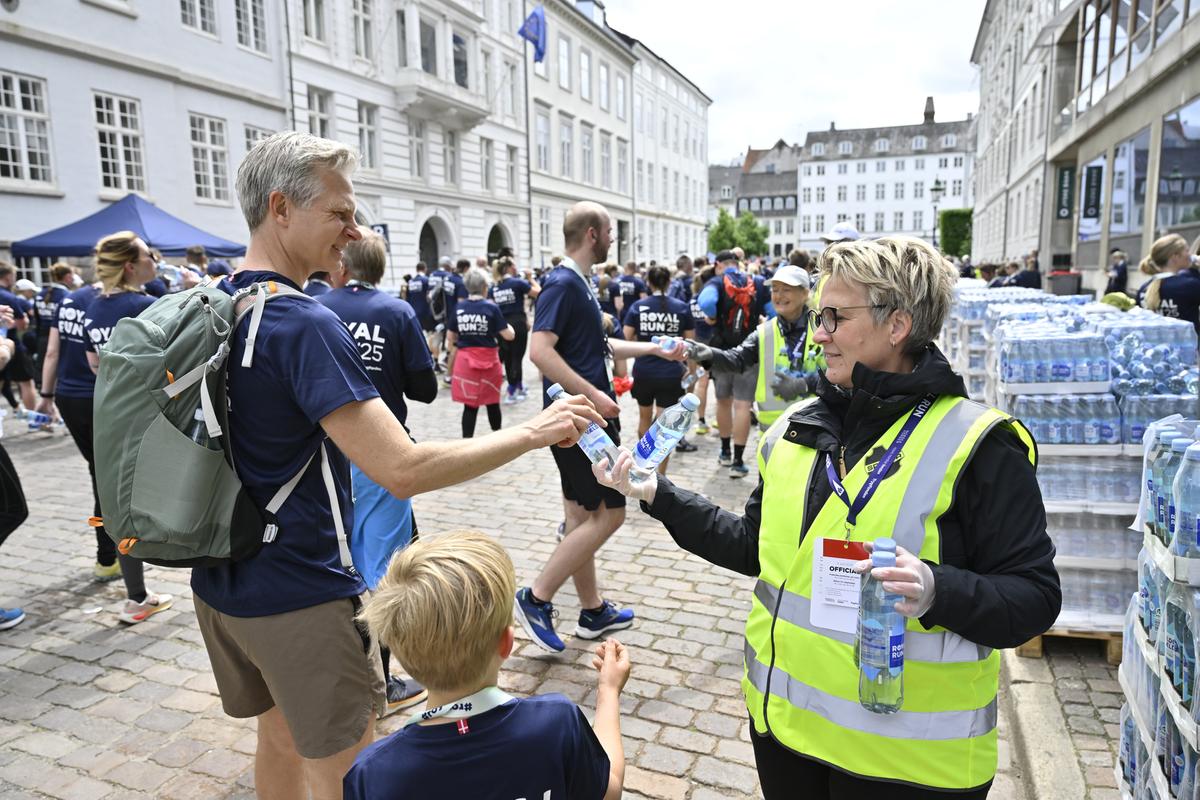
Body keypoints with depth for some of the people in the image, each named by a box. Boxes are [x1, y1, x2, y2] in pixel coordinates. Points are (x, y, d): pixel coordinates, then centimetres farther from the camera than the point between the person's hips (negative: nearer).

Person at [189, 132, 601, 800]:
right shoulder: (304, 325, -25)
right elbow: (404, 470, -31)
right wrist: (532, 433, -23)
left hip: (220, 584, 9)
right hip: (301, 597, -9)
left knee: (281, 737, 26)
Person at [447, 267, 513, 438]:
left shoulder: (459, 307, 0)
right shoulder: (491, 307, -9)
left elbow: (450, 338, 7)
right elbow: (509, 335, -7)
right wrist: (507, 325, 14)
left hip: (465, 360, 2)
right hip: (488, 360, -1)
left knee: (470, 405, 5)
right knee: (492, 402, 16)